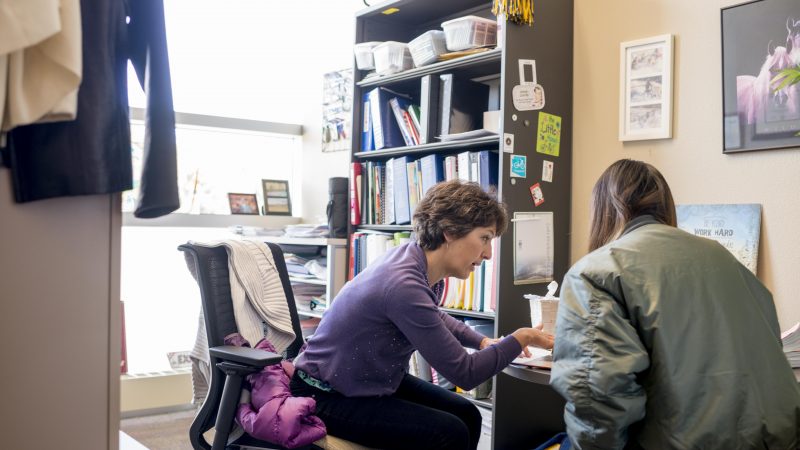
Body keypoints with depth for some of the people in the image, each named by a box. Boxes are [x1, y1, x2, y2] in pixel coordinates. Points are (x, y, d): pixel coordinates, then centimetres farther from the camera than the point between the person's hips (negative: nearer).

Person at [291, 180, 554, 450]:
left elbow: (432, 317, 19)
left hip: (376, 380, 9)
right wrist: (520, 339, -12)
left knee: (466, 415, 2)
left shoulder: (421, 260, -6)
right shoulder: (404, 284, -33)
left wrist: (483, 342, 6)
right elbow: (464, 373, -25)